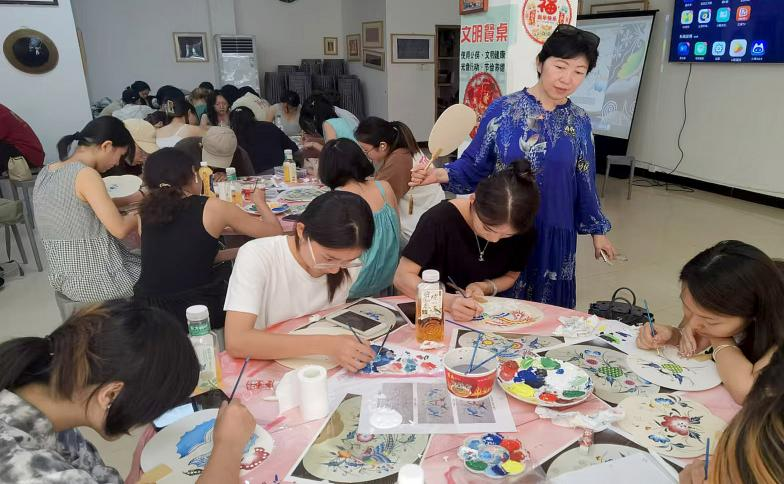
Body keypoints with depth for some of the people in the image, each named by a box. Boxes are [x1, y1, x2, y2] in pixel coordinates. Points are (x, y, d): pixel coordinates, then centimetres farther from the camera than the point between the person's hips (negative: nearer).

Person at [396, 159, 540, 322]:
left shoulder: (524, 232, -11)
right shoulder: (439, 219, -22)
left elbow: (511, 276, 5)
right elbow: (402, 278, -21)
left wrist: (485, 287, -15)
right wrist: (447, 301, -36)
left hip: (484, 315, 3)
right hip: (433, 311, -3)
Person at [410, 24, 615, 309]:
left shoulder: (579, 122, 2)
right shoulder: (503, 109, -7)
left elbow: (584, 182, 10)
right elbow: (474, 166, -4)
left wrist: (598, 229, 14)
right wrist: (440, 175, -22)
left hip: (553, 232, 2)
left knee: (546, 309, 13)